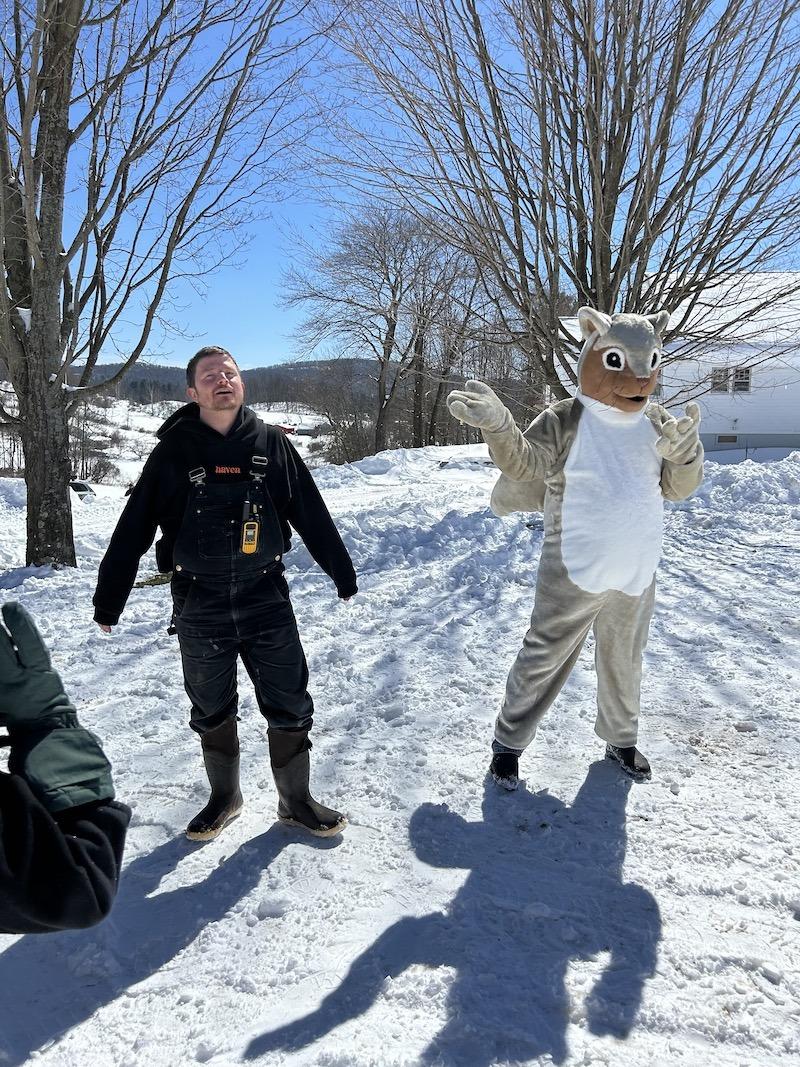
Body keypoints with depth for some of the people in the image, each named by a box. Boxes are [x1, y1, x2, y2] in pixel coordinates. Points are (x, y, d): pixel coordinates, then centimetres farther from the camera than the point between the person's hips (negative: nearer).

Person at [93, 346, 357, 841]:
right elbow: (133, 529, 0)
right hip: (199, 605, 0)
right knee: (211, 711, 15)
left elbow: (313, 515, 6)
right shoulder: (174, 450, -2)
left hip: (266, 598, 0)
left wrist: (343, 573, 12)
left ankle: (296, 800, 27)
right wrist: (108, 599, 1)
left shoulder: (272, 443, 0)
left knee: (291, 707, 6)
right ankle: (225, 797, 36)